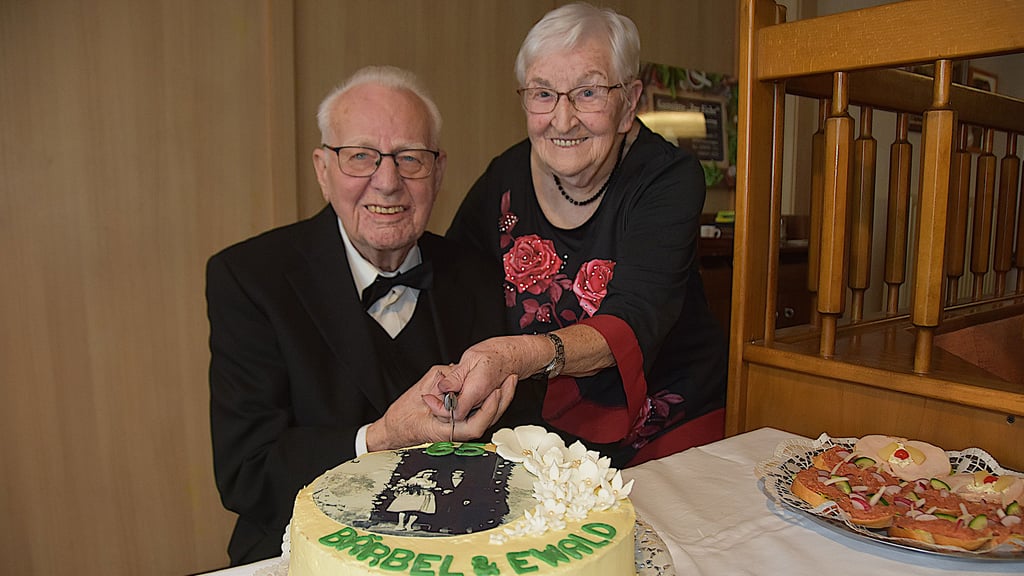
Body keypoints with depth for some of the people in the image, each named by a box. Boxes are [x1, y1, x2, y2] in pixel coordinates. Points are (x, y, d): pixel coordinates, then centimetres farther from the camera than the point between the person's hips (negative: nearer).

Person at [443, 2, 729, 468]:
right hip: (544, 434, 2)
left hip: (667, 432, -2)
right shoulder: (504, 180, -4)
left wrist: (521, 356, -44)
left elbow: (634, 323, -26)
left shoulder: (668, 179, -12)